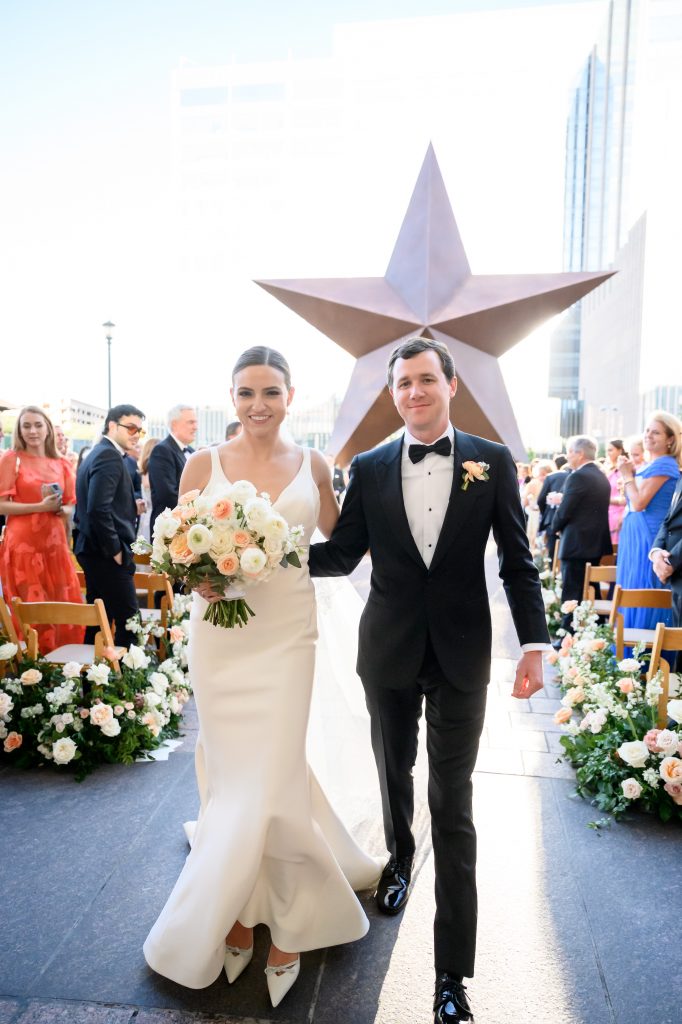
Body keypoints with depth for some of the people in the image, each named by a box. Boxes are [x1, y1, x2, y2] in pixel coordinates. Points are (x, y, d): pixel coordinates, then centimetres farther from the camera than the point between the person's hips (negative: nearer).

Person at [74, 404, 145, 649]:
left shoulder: (98, 453, 16)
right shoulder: (110, 456, -15)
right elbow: (99, 508, -24)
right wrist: (116, 550, -18)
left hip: (95, 550, 10)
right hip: (108, 554, -10)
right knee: (128, 619, -6)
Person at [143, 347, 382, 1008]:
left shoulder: (312, 465, 4)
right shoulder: (204, 463, 1)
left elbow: (336, 539, 17)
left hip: (287, 632, 0)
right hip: (219, 634, 0)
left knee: (270, 777, 2)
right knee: (232, 775, 9)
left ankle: (281, 919, 26)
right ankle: (241, 909, 31)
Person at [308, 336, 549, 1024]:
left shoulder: (493, 463, -4)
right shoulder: (369, 468, -1)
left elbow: (517, 561, -2)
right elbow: (341, 554, -1)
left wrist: (534, 645, -7)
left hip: (460, 658, -2)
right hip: (388, 653, 2)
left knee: (452, 805, 4)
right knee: (394, 771, 22)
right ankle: (399, 858, 54)